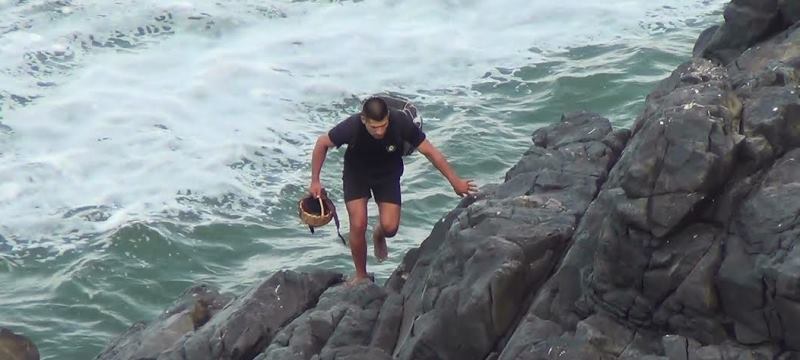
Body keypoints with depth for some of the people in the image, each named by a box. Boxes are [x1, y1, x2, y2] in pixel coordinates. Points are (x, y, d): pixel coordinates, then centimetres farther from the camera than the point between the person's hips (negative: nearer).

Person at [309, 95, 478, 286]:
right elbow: (322, 144, -14)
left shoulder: (401, 124, -32)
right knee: (358, 225, -13)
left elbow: (430, 152, -20)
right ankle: (361, 275, 10)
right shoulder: (352, 127, -33)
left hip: (388, 175, 1)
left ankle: (379, 234, 27)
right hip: (356, 174, -1)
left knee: (390, 227, -12)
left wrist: (456, 182, -16)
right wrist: (315, 181, -13)